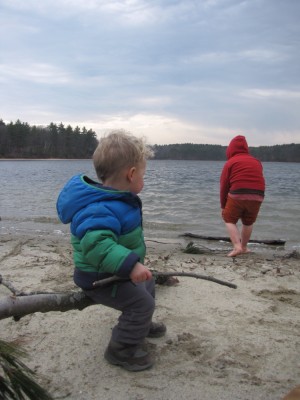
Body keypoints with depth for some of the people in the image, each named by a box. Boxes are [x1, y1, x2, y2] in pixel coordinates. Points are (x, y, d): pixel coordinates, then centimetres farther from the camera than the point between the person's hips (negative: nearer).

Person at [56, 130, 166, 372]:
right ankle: (121, 349, 5)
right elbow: (97, 243, -50)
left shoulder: (114, 199, -2)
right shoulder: (103, 210, -37)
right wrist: (130, 264, -54)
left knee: (147, 286, 25)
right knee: (141, 303, -15)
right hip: (101, 278, -10)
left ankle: (139, 325, 48)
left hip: (116, 271, 10)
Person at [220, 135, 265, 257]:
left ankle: (237, 246, -4)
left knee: (229, 220, 12)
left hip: (237, 196, -4)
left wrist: (223, 205, 11)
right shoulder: (256, 161, 19)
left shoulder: (230, 162, 5)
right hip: (257, 196, 4)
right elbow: (257, 182, 16)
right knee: (248, 222, 24)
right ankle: (244, 247, 32)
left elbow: (224, 186, 3)